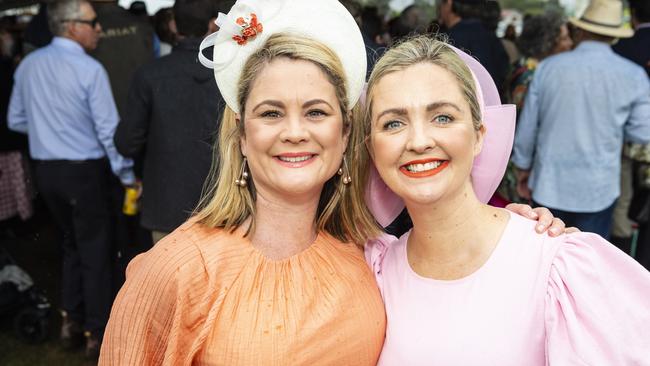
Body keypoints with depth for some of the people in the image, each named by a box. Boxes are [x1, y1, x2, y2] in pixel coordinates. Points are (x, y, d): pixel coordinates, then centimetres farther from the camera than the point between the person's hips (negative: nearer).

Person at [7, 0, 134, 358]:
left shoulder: (28, 65, 2)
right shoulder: (89, 69, -16)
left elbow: (16, 120, 11)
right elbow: (108, 129, -15)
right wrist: (127, 175, -7)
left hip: (45, 169, 6)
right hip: (83, 170, -6)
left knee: (72, 243, 23)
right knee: (95, 251, 7)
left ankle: (71, 322, 31)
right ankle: (97, 335, 17)